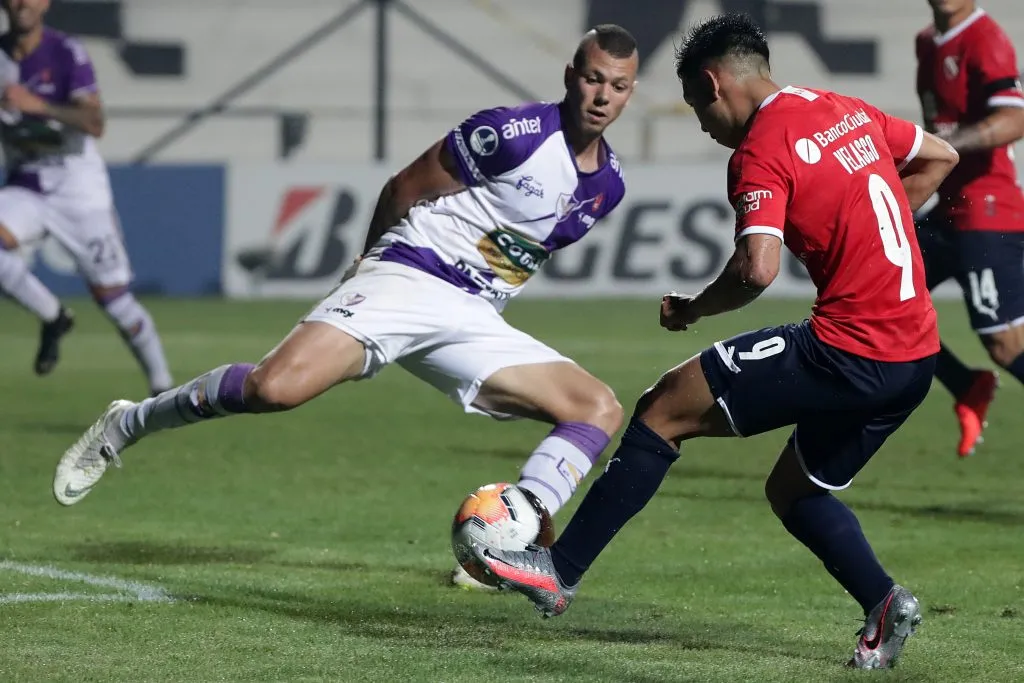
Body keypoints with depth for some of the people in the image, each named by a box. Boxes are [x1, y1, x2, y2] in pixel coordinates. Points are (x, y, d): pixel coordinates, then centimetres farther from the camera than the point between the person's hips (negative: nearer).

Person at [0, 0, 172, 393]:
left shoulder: (66, 54, -13)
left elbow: (94, 124, -26)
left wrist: (38, 106, -37)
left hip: (80, 194, -4)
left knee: (114, 297, -1)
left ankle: (162, 387, 16)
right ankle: (52, 318, -2)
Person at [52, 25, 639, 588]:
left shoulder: (609, 186, 9)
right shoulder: (515, 134, -11)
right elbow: (405, 189, 1)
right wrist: (374, 260, 14)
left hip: (473, 321, 7)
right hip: (406, 281, -7)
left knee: (600, 409, -10)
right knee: (276, 387, -26)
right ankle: (126, 427, -3)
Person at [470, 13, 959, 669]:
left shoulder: (762, 151, -11)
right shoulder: (850, 112, 14)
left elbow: (756, 269, -24)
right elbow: (940, 156, 28)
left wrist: (691, 309, -5)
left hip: (847, 351, -9)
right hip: (917, 354, 9)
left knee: (664, 410, 1)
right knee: (794, 491, 24)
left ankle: (559, 570, 3)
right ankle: (884, 603, 2)